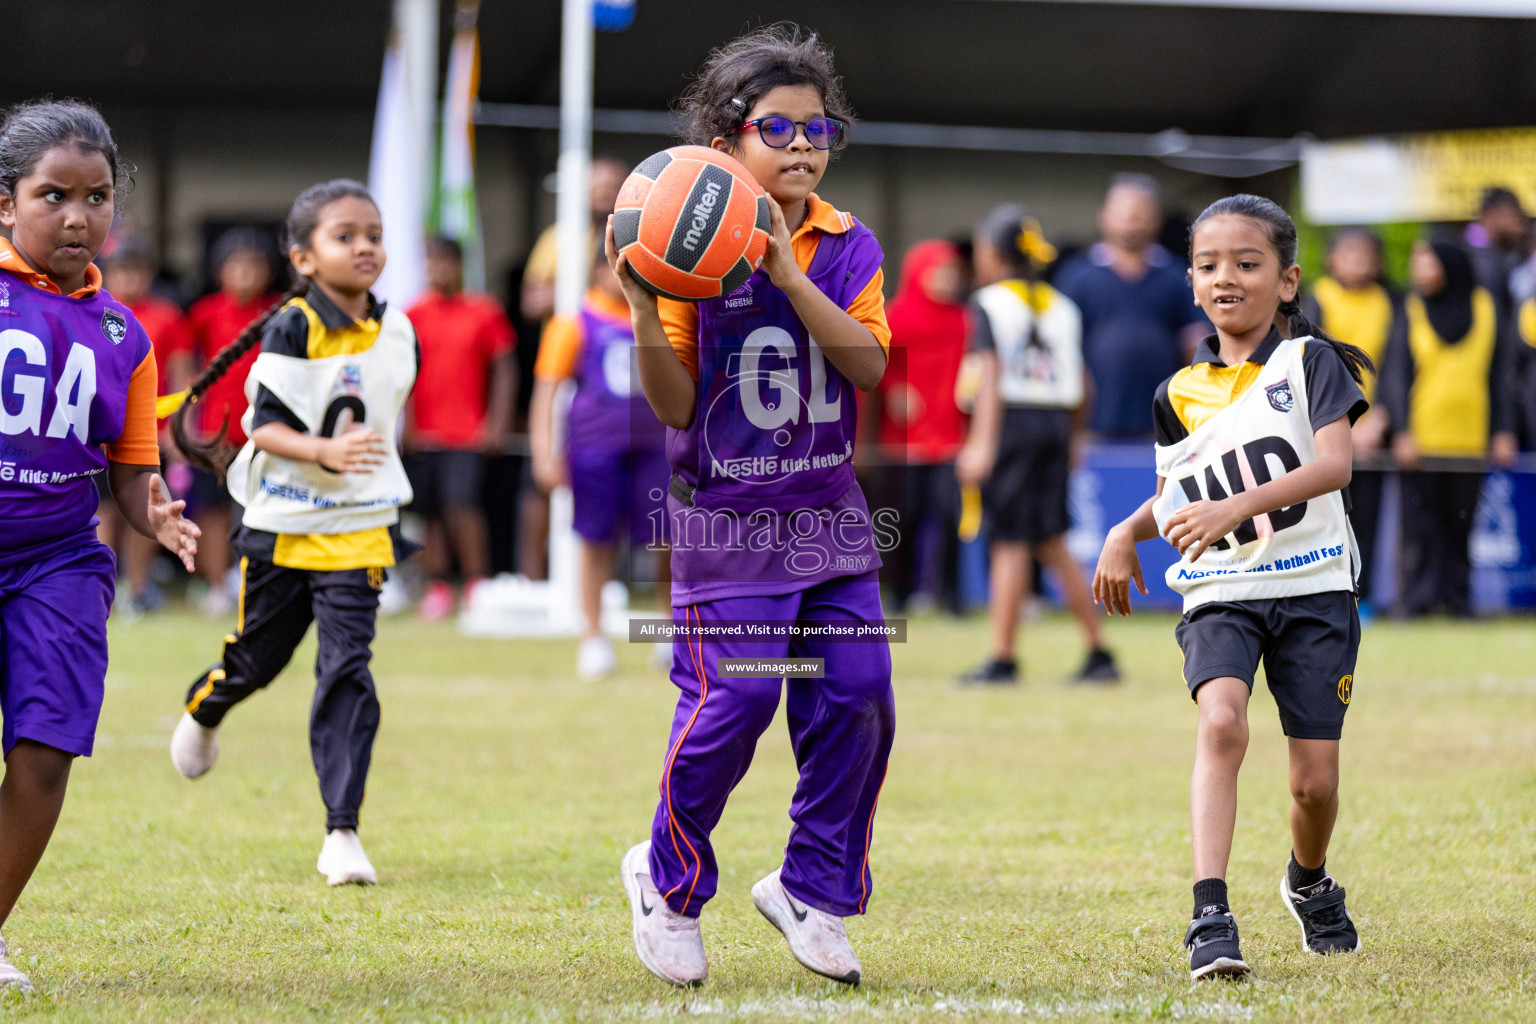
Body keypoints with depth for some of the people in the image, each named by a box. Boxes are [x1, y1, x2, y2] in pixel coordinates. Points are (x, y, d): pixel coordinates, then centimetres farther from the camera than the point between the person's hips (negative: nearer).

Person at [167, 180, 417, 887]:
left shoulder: (397, 334, 3)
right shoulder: (292, 329, -13)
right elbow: (266, 426, -17)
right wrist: (324, 451, -31)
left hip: (358, 530, 2)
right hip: (283, 527, -2)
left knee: (347, 671, -10)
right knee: (255, 660, 14)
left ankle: (342, 831, -8)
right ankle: (203, 712, 51)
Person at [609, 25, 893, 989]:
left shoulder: (848, 248, 4)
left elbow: (869, 364, -11)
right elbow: (675, 404, -9)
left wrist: (791, 278, -20)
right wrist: (643, 308, -25)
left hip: (829, 512, 5)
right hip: (728, 515, -4)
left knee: (857, 699, 0)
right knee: (729, 703, -9)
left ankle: (815, 890, 16)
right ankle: (670, 883, 14)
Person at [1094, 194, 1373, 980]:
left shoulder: (1310, 361, -3)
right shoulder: (1179, 395, 9)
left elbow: (1335, 464, -18)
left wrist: (1237, 507, -30)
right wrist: (1127, 533, 2)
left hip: (1313, 589, -1)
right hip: (1219, 592, 2)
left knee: (1316, 782, 2)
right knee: (1222, 722, -27)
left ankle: (1309, 881, 37)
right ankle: (1210, 916, -33)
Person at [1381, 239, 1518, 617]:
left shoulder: (1486, 309, 6)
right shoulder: (1412, 313, 3)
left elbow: (1502, 374, 9)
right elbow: (1395, 375, 0)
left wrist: (1503, 433, 3)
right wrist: (1402, 432, -9)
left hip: (1471, 440, 1)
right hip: (1422, 440, -1)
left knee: (1462, 522, 3)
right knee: (1422, 525, -4)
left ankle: (1458, 598, 10)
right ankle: (1419, 599, 0)